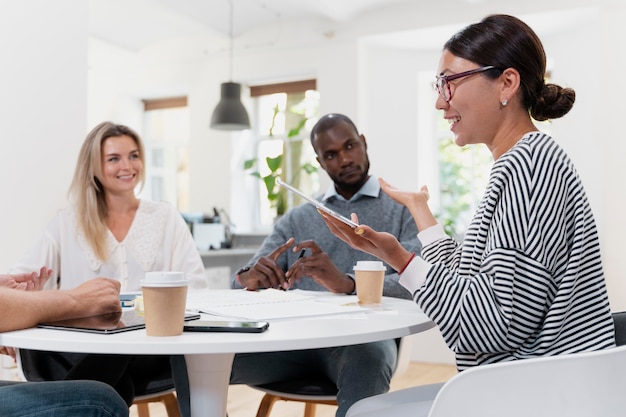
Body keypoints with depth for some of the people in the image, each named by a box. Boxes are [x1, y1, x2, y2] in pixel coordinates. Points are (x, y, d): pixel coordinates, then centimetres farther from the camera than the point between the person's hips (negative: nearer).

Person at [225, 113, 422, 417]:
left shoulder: (404, 211, 10)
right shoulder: (296, 219, 22)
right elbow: (241, 282, 13)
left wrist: (348, 283, -25)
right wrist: (248, 278, -13)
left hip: (363, 334, -3)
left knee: (368, 358, -38)